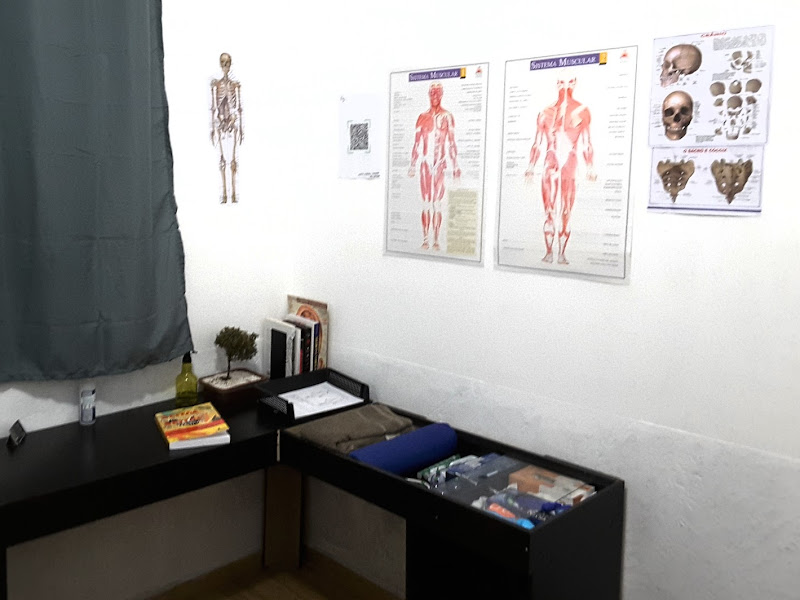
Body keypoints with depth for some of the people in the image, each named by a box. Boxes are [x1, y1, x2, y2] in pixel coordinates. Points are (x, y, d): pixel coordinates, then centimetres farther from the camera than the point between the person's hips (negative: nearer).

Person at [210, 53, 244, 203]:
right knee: (223, 157, 1)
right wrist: (212, 128, 1)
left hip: (233, 122, 0)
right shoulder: (215, 84, 4)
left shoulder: (236, 84, 5)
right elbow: (213, 108, 4)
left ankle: (233, 192, 3)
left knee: (233, 157, -1)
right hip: (220, 122, 0)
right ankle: (224, 193, 4)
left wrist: (241, 128, 4)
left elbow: (239, 107, 7)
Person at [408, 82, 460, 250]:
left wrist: (455, 166, -1)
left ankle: (436, 240, 2)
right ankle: (425, 239, 3)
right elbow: (417, 144, 11)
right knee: (426, 202, 0)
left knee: (437, 202, -1)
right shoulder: (423, 117, 10)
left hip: (440, 163, -2)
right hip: (425, 163, 2)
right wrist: (412, 164, 7)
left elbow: (452, 144, 3)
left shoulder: (447, 117, 4)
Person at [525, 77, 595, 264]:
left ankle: (562, 253, 3)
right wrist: (531, 166, 5)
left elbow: (586, 144, 5)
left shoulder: (582, 112, 8)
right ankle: (549, 252, 3)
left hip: (570, 164, -1)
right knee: (549, 210, -1)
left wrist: (590, 167, -2)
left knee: (566, 212, -1)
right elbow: (538, 143, 11)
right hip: (550, 163, 1)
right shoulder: (546, 113, 11)